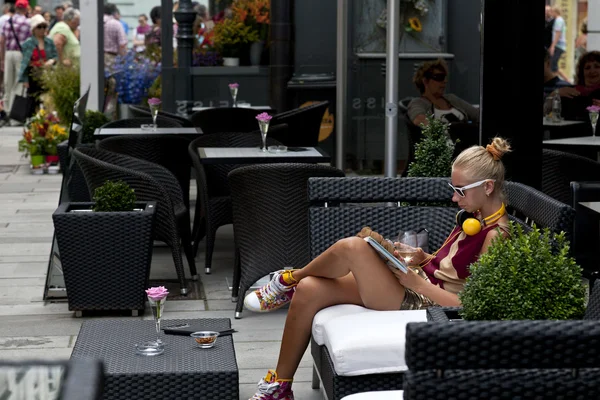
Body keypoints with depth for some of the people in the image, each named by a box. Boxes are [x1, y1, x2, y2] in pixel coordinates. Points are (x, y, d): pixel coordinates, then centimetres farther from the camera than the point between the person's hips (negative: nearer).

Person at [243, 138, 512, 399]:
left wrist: (418, 283, -18)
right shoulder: (476, 216, 10)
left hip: (420, 301, -9)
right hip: (418, 283, 9)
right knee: (308, 290, -6)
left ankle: (288, 280, 7)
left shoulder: (495, 236, -17)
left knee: (352, 247, -26)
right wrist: (425, 259, 2)